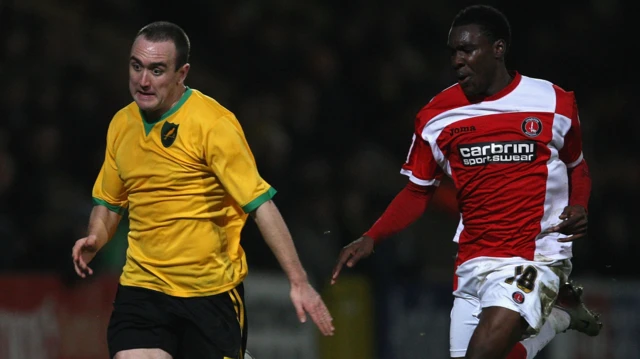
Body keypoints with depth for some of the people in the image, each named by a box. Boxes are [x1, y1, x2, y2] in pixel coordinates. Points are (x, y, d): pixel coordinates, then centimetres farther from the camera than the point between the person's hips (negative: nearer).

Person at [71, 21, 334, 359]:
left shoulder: (213, 124, -12)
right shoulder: (121, 125, 6)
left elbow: (261, 204, -15)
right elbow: (108, 201, 21)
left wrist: (299, 281, -20)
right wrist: (95, 237, -1)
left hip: (213, 292, -4)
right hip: (142, 288, 4)